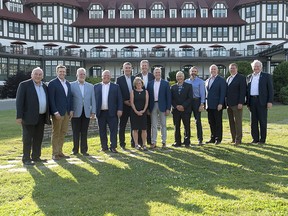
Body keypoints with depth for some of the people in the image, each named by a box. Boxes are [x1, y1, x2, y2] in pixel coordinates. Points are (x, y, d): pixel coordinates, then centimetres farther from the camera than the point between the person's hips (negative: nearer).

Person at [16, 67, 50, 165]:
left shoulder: (44, 86, 13)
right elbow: (19, 101, -8)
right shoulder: (24, 85, -5)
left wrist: (48, 116, 11)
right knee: (27, 139, -1)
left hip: (41, 117, 6)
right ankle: (26, 159, 6)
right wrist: (19, 116, -14)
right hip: (29, 117, -6)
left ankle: (36, 156, 21)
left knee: (38, 138, 11)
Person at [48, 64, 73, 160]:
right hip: (57, 112, -6)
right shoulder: (52, 83, -7)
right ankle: (55, 153, 8)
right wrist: (55, 112, -17)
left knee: (63, 132, 10)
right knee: (56, 133, 1)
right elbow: (51, 99, -12)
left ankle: (60, 152, 18)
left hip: (66, 112, 7)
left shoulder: (68, 83, 14)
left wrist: (71, 110, 8)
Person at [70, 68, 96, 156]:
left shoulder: (90, 86, 11)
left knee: (84, 132, 6)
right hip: (76, 112, -2)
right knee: (76, 132, 5)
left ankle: (84, 150, 13)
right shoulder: (71, 85, 2)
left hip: (86, 112, 2)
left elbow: (93, 100, 9)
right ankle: (75, 149, 15)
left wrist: (93, 111, 2)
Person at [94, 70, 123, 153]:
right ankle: (104, 146, 18)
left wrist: (119, 109, -7)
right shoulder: (96, 87, 9)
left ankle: (113, 147, 4)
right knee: (102, 130, 8)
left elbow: (119, 99, 2)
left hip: (112, 112, -1)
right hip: (100, 112, 2)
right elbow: (93, 99, 5)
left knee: (113, 130, -2)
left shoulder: (116, 86, 6)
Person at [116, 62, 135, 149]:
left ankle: (134, 142, 16)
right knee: (122, 125, 4)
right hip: (124, 105, -3)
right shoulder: (119, 79, 0)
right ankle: (122, 143, 12)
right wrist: (124, 101, -12)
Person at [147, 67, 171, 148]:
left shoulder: (165, 83, 2)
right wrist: (148, 108, 0)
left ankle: (164, 142, 14)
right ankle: (153, 142, 10)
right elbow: (148, 96, 6)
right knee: (153, 125, 5)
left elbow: (168, 96, -1)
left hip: (162, 106, -2)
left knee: (163, 125, 6)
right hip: (153, 106, 2)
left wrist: (168, 108, -7)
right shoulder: (150, 83, 7)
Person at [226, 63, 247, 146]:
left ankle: (238, 140, -2)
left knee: (238, 122, -5)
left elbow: (242, 91, -11)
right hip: (229, 104, 7)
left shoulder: (241, 78, -4)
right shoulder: (228, 79, 18)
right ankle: (233, 138, 14)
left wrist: (240, 103, -17)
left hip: (237, 104, -7)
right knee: (231, 122, 8)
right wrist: (226, 103, 10)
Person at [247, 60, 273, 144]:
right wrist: (247, 102, 9)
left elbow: (270, 89, -1)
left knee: (262, 121, 0)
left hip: (262, 101, -4)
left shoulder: (266, 76, 3)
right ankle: (255, 139, 14)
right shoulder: (249, 77, 14)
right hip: (252, 101, 4)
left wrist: (270, 101, -10)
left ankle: (262, 139, 6)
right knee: (253, 121, 6)